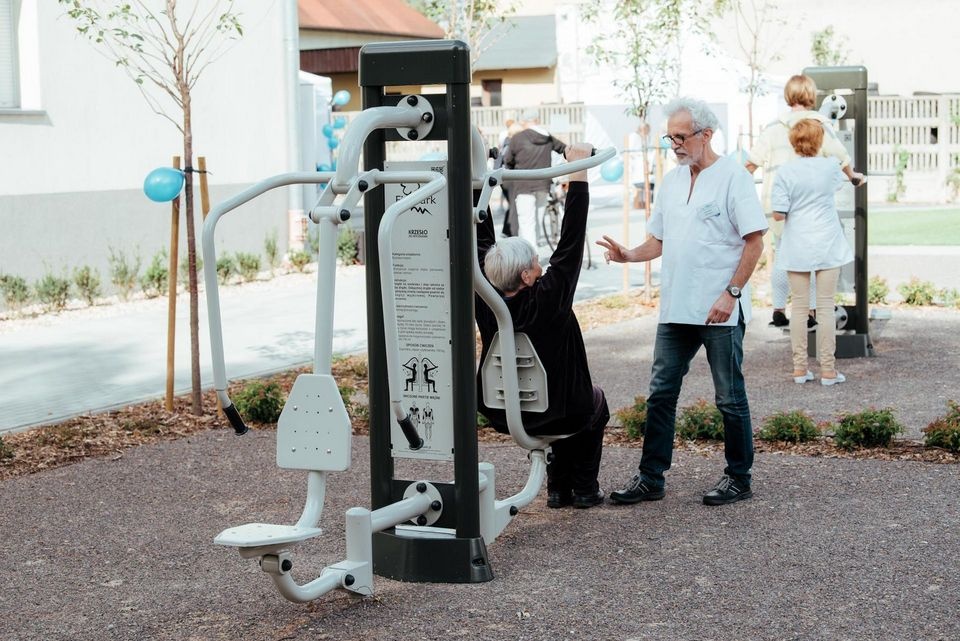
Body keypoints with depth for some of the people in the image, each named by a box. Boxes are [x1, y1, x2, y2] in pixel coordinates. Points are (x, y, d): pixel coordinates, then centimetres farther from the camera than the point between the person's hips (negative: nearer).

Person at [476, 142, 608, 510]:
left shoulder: (485, 300, -15)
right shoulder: (549, 300, -27)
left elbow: (482, 242, -8)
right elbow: (571, 239, -27)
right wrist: (578, 172, -25)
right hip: (561, 414, -4)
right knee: (594, 403, 30)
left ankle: (559, 488, 29)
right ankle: (584, 487, 25)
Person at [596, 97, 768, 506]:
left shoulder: (733, 177, -7)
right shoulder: (672, 180, 14)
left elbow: (754, 241, -10)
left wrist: (731, 292, -16)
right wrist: (628, 255, -1)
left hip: (720, 312, -7)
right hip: (675, 310, 7)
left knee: (730, 397, 4)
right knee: (661, 393, 6)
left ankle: (739, 479, 14)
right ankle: (650, 478, 12)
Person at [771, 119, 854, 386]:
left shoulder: (786, 172, -9)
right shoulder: (830, 166, -4)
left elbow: (778, 214, -10)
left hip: (797, 248, 0)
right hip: (827, 245, 0)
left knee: (799, 307, 7)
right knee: (826, 307, 3)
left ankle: (800, 368, 11)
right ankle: (828, 369, 5)